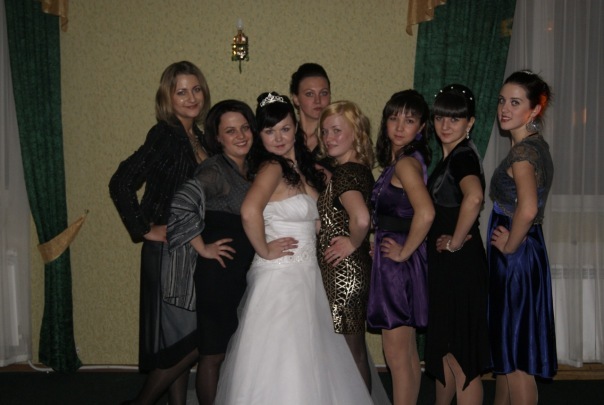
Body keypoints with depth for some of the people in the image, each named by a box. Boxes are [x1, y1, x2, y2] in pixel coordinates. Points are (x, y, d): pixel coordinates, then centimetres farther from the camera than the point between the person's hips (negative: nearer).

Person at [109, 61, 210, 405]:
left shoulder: (197, 137, 11)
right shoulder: (165, 136, -14)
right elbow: (121, 183, -22)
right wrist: (144, 230, -16)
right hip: (170, 251, -8)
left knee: (182, 342, 14)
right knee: (190, 340, -4)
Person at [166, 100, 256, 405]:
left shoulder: (249, 169, 10)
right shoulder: (215, 170, -15)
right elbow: (181, 203, -29)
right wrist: (202, 247, -20)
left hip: (243, 274, 8)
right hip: (218, 272, -8)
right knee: (214, 353, 4)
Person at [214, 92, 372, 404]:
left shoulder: (305, 169, 11)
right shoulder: (272, 168, -13)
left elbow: (314, 223, 11)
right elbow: (249, 212, -31)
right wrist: (264, 250, -19)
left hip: (306, 277, 8)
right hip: (279, 276, -8)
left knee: (307, 363, 15)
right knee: (280, 368, 0)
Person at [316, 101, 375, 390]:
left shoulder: (345, 172, -19)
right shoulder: (360, 170, 9)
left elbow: (361, 219, -36)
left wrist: (353, 244, -19)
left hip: (341, 271, -9)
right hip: (354, 270, 9)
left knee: (350, 355, 4)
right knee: (356, 353, 18)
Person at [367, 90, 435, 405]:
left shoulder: (406, 163, -16)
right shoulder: (397, 160, 11)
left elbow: (425, 213, -32)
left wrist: (404, 252, -19)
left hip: (398, 264, -10)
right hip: (394, 261, 10)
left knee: (397, 356, 0)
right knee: (408, 354, 17)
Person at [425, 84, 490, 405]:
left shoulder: (463, 156, -16)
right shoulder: (447, 156, 12)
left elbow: (473, 197, -38)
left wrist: (456, 242, -25)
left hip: (460, 263, -10)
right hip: (444, 262, 10)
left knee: (459, 355, -1)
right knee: (443, 349, 21)